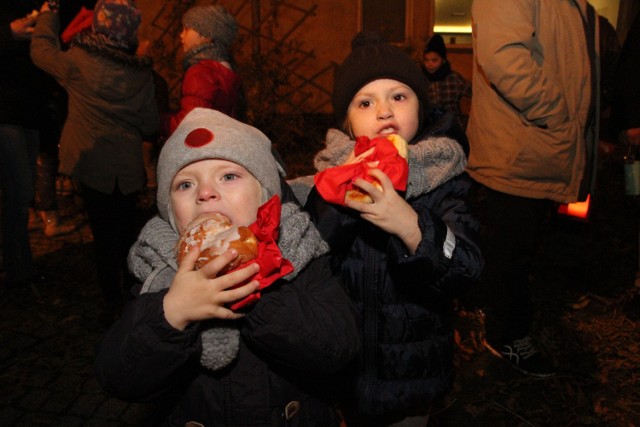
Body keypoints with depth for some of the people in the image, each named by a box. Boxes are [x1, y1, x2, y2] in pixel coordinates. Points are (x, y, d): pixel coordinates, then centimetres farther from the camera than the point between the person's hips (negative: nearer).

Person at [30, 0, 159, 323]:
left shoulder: (79, 62, -9)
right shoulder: (142, 72, -2)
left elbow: (42, 50, 10)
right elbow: (150, 124, 3)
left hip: (94, 165, -2)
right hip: (129, 167, 2)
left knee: (104, 236, 7)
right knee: (127, 233, 17)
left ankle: (114, 305, 16)